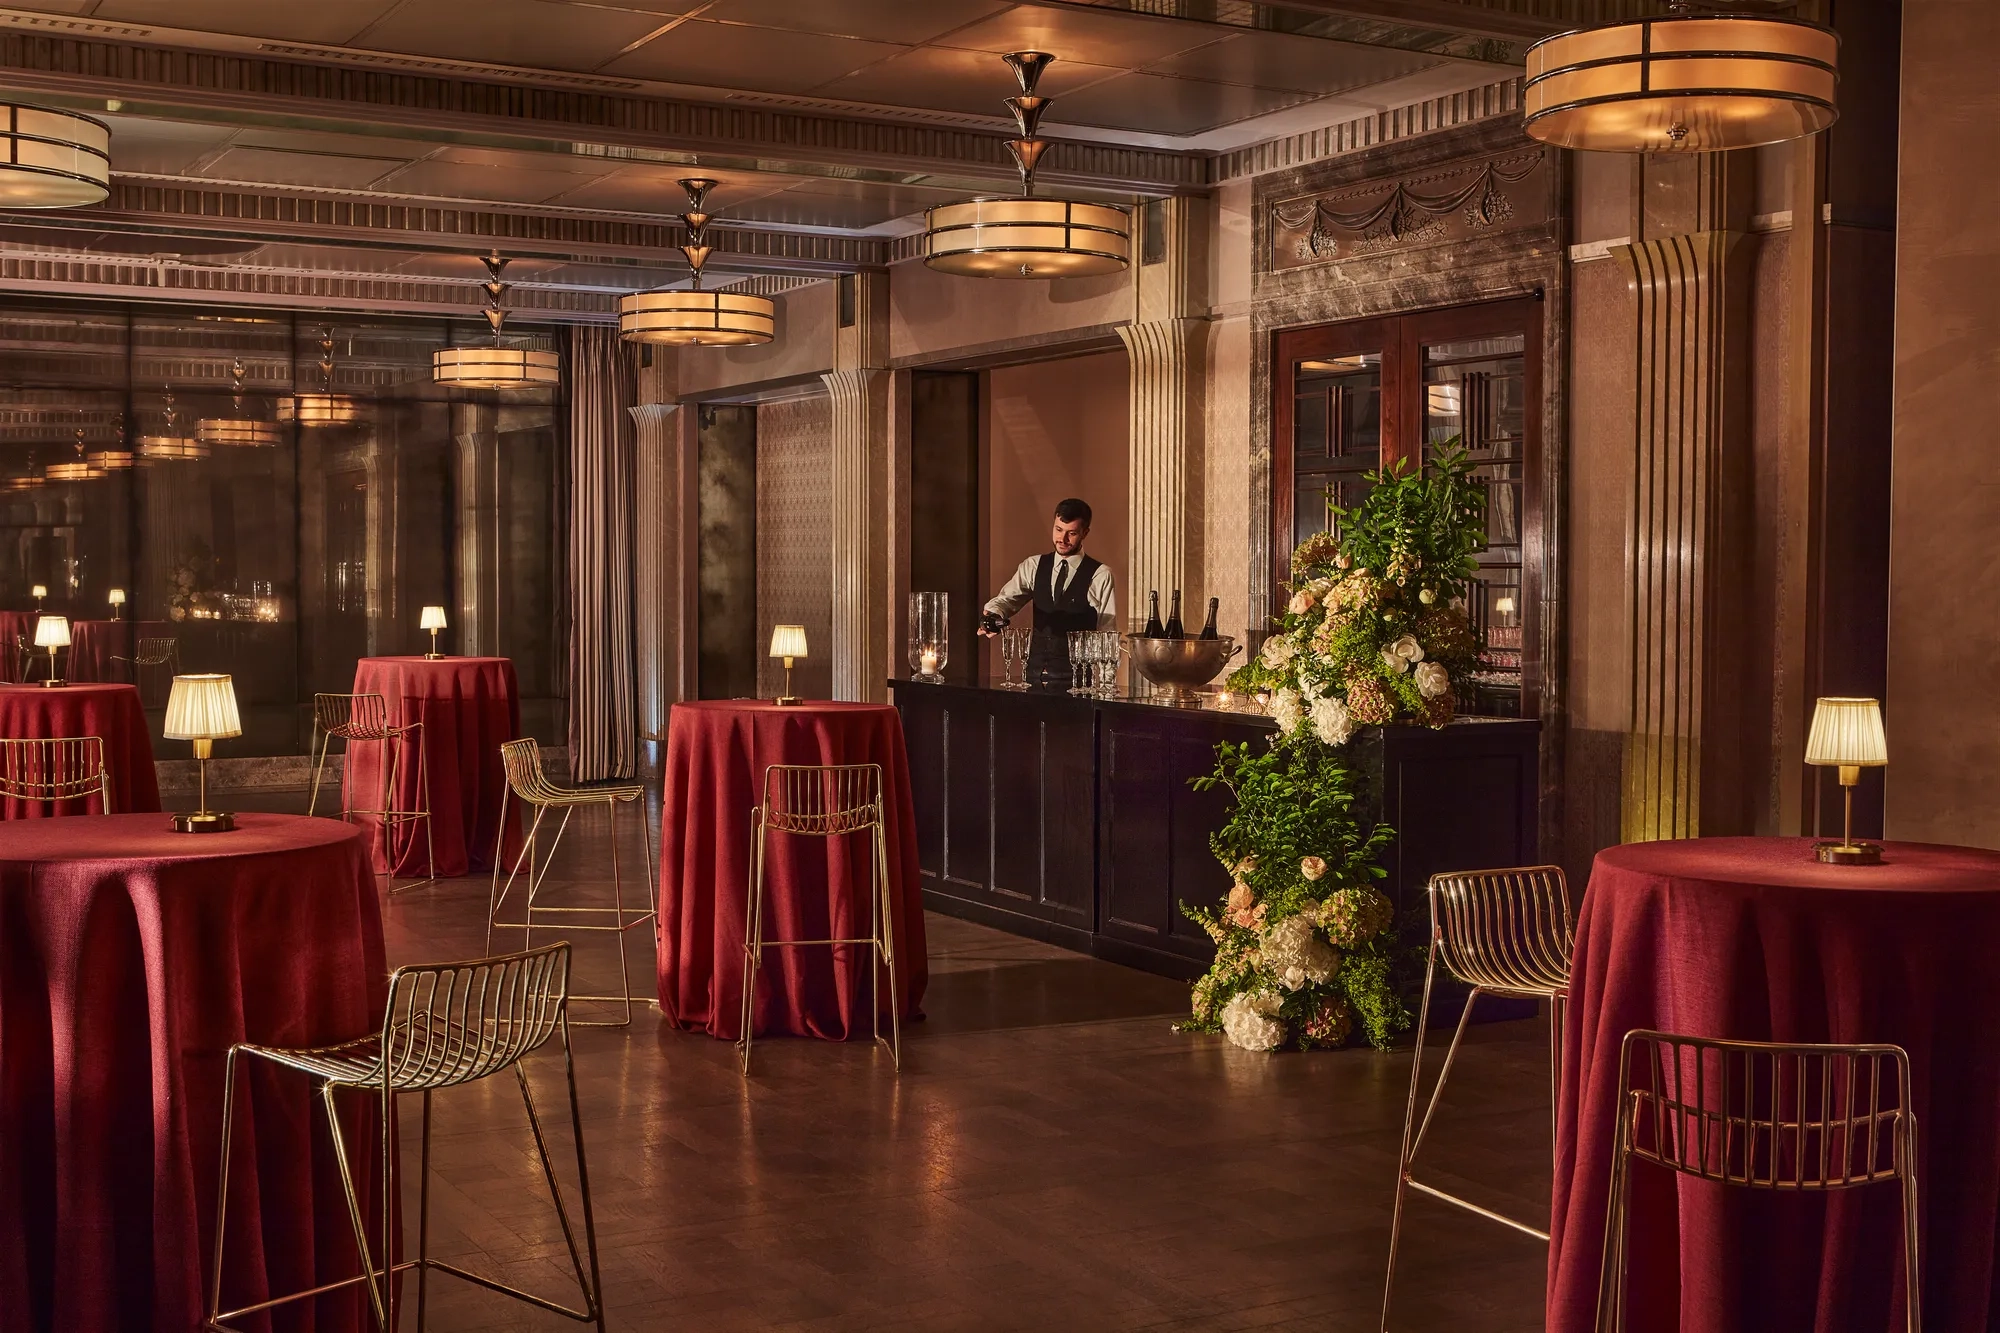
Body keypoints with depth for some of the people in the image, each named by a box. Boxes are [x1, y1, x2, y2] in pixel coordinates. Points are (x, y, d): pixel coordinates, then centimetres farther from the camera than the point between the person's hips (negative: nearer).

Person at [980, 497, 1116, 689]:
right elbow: (1007, 598, -3)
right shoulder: (1034, 566, 9)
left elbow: (1107, 633, -3)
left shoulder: (1099, 576, -3)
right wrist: (992, 615, -26)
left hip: (1074, 677, -4)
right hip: (1035, 671, 4)